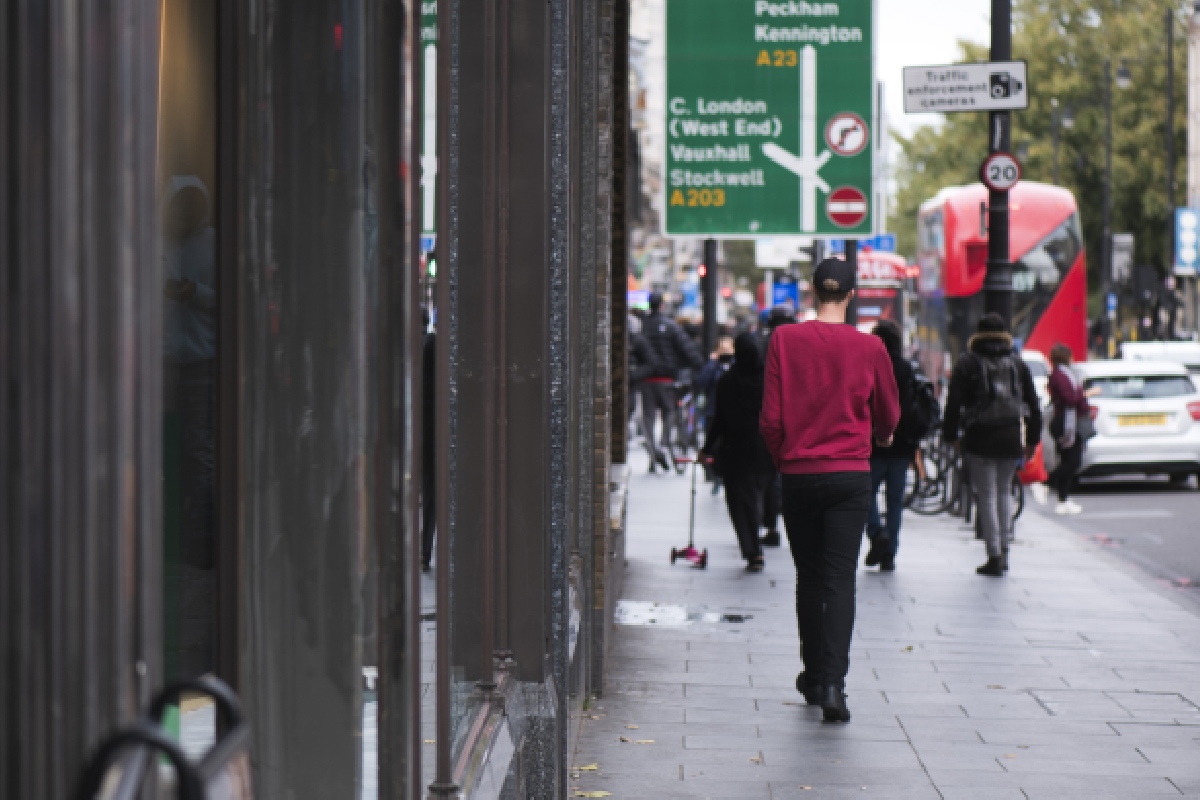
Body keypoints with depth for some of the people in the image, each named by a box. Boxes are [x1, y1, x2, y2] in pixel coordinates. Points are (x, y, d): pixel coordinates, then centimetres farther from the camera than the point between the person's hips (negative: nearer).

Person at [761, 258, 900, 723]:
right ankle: (832, 682, -15)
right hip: (851, 474, -1)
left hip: (798, 473, 1)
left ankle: (815, 676, 25)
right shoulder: (869, 347, -4)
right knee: (840, 580, -2)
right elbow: (889, 415, 10)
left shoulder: (784, 340, -5)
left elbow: (770, 418, -5)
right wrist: (880, 436, 33)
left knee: (809, 578, 14)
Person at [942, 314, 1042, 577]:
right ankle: (1004, 549, 16)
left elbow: (954, 402, -4)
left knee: (987, 496, 0)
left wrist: (950, 435, 3)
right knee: (1004, 491, 19)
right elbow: (1033, 404, 12)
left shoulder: (968, 363, 0)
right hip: (1011, 438, 3)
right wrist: (1032, 439, 19)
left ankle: (994, 557, -3)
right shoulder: (1017, 363, 10)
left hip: (979, 439, -3)